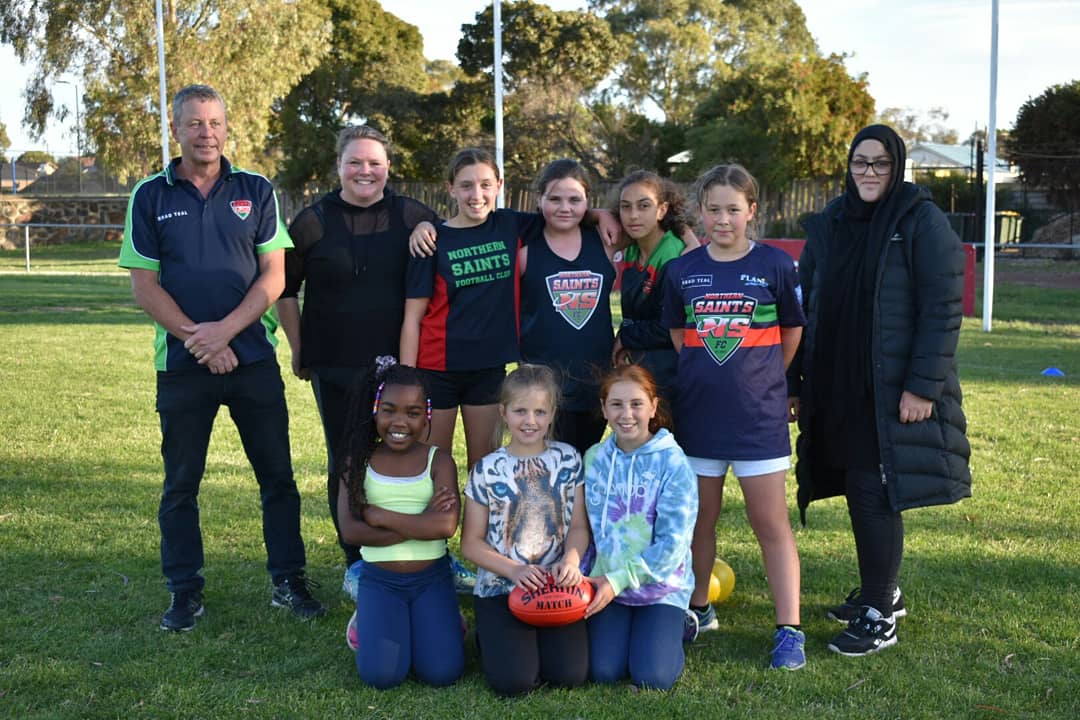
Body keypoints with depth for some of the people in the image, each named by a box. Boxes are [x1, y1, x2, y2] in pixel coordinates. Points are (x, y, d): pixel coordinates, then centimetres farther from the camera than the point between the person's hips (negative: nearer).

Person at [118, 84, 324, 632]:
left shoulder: (256, 191, 4)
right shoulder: (150, 196, 2)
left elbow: (273, 276, -1)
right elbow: (144, 286, -1)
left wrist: (224, 330, -13)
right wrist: (198, 341, -10)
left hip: (253, 356, 0)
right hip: (182, 364, 0)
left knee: (278, 476, 5)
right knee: (180, 484, 7)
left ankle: (289, 580, 17)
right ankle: (185, 592, 19)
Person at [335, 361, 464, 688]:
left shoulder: (438, 461, -3)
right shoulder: (358, 462, 0)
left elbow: (445, 525, -19)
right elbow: (351, 531, -12)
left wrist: (378, 515, -15)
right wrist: (421, 523, -17)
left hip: (432, 577, 0)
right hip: (379, 579, 0)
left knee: (441, 672, -15)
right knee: (380, 674, -17)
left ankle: (420, 621, 18)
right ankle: (368, 619, 17)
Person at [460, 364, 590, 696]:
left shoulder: (568, 460, 3)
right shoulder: (488, 470, -3)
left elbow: (579, 526, 4)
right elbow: (472, 543, -1)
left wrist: (571, 560, -18)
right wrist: (515, 571, -16)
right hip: (501, 586, -1)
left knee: (569, 674, -15)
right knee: (513, 680, -18)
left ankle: (542, 636, 17)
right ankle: (492, 636, 14)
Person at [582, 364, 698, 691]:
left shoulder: (672, 462, -11)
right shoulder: (594, 459, 1)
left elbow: (672, 543, -15)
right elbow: (584, 527, 5)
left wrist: (619, 579, -18)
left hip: (662, 585, -3)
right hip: (607, 584, 3)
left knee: (652, 677, -15)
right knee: (603, 671, -12)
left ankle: (678, 626, 17)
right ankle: (628, 627, 21)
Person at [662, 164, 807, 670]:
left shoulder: (775, 266, -4)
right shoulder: (683, 270, 3)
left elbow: (792, 331, 7)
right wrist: (705, 375, 10)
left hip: (759, 416, -3)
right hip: (698, 413, 3)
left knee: (771, 522, -1)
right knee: (699, 518, 12)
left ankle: (789, 630, 4)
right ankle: (698, 609, 29)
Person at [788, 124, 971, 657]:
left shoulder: (922, 222, -7)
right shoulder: (828, 224, 10)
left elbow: (943, 310, -11)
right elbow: (804, 307, 13)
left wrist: (923, 386, -17)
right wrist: (794, 383, 10)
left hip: (892, 389, -6)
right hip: (836, 387, 6)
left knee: (875, 493, -5)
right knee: (858, 491, 13)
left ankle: (879, 616, 6)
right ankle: (882, 591, 30)